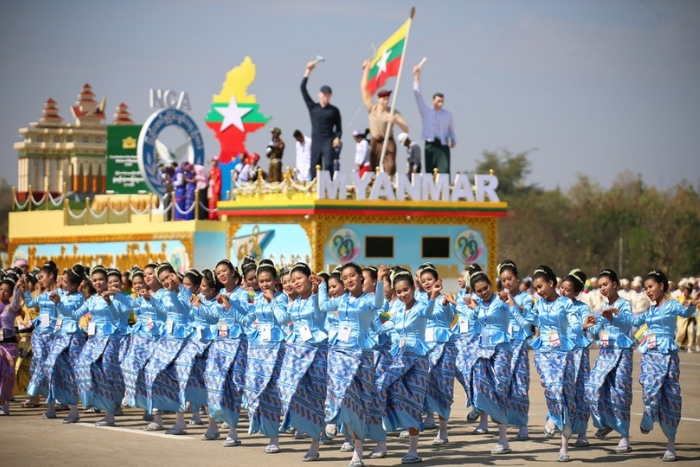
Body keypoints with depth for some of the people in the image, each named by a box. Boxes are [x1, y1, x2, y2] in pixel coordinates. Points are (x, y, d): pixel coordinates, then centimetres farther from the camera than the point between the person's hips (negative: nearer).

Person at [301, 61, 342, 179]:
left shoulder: (334, 110, 4)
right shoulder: (312, 107, 7)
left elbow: (338, 127, 9)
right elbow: (303, 88, 3)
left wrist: (337, 138, -12)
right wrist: (308, 71, -2)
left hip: (328, 141, -2)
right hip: (316, 142, 2)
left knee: (328, 165, -21)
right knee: (314, 168, 1)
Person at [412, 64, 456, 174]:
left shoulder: (448, 114, 12)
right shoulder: (426, 111, 8)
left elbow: (451, 130, 20)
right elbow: (417, 94, 4)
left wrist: (453, 140, 0)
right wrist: (417, 76, 0)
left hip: (443, 146, 0)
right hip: (430, 145, 0)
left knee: (444, 172, -13)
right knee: (430, 173, -1)